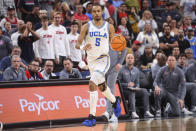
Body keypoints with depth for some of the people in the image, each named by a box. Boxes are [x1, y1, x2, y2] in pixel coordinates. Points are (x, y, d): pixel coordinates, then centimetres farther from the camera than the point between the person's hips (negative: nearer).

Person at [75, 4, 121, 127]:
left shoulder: (109, 27, -2)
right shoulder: (86, 27, -1)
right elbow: (77, 44, -5)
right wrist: (82, 47, -28)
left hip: (103, 59, -4)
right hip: (91, 60, 4)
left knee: (92, 84, -24)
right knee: (102, 87, 22)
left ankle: (92, 117, -23)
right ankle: (115, 101, 54)